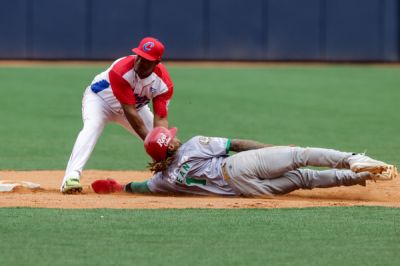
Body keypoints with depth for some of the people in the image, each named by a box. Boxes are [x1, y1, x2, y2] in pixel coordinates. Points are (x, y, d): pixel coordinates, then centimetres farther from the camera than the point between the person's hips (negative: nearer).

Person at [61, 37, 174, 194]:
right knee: (92, 127, -34)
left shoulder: (163, 82, -25)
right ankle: (71, 177, -47)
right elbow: (130, 113, -41)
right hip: (99, 98, -5)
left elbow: (160, 119, -28)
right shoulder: (120, 71, -40)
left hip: (135, 104, 5)